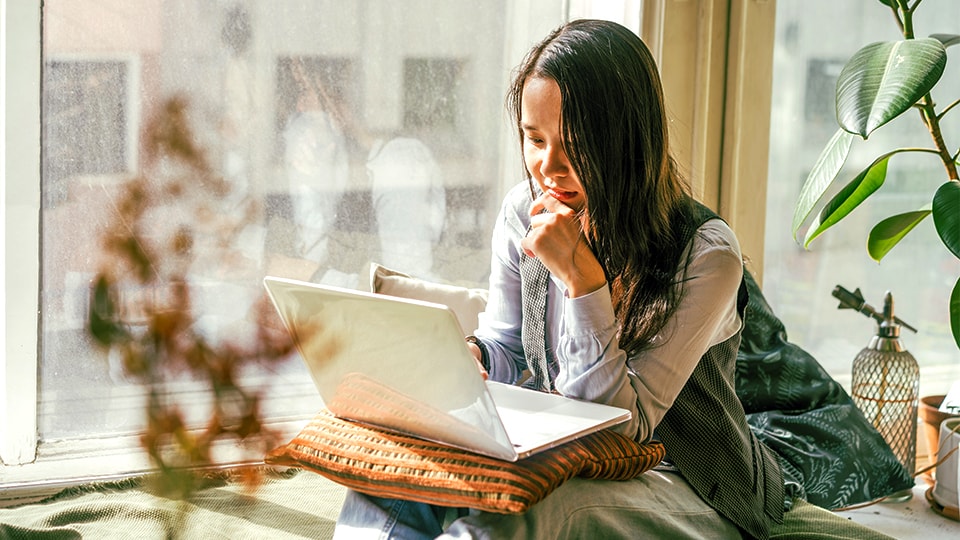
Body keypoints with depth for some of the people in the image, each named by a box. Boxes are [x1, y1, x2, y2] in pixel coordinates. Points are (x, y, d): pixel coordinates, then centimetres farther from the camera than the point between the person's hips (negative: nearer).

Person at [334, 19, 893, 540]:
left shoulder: (705, 255, -20)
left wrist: (581, 277, -31)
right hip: (564, 460, 5)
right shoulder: (522, 213, -3)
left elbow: (624, 423, -23)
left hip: (689, 488, -4)